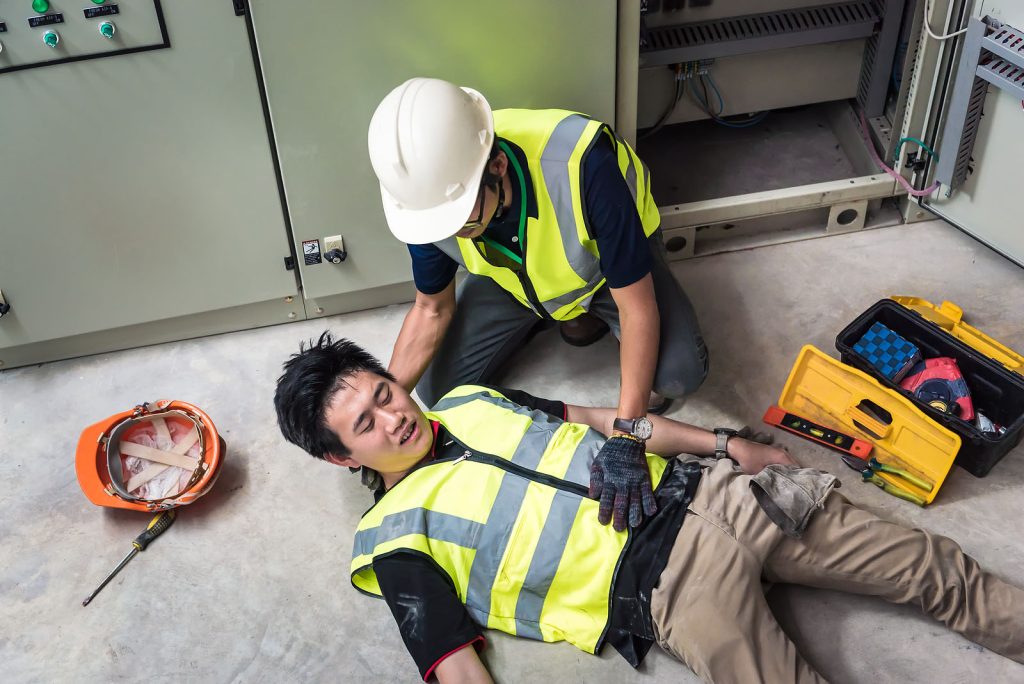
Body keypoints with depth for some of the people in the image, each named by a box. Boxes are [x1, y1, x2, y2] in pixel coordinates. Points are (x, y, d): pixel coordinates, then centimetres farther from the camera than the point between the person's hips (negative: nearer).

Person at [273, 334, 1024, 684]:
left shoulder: (470, 400, 15)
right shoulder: (396, 533, -2)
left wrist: (723, 443, 17)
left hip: (697, 490, 6)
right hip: (667, 581, -6)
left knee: (935, 572, 7)